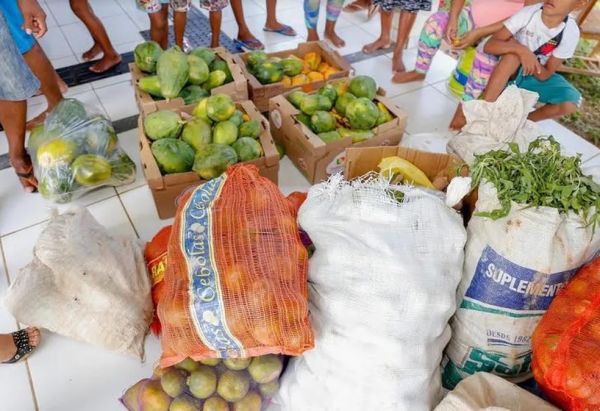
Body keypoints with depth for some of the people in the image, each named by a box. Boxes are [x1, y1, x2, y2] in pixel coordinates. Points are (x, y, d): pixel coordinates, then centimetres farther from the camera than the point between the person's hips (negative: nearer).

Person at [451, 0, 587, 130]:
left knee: (571, 103, -24)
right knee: (515, 52, -36)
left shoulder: (571, 32, -17)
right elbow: (489, 45, -28)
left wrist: (530, 58, -29)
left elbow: (544, 75, -15)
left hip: (537, 77, 2)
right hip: (509, 71, -2)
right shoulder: (529, 13, -21)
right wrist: (521, 50, -41)